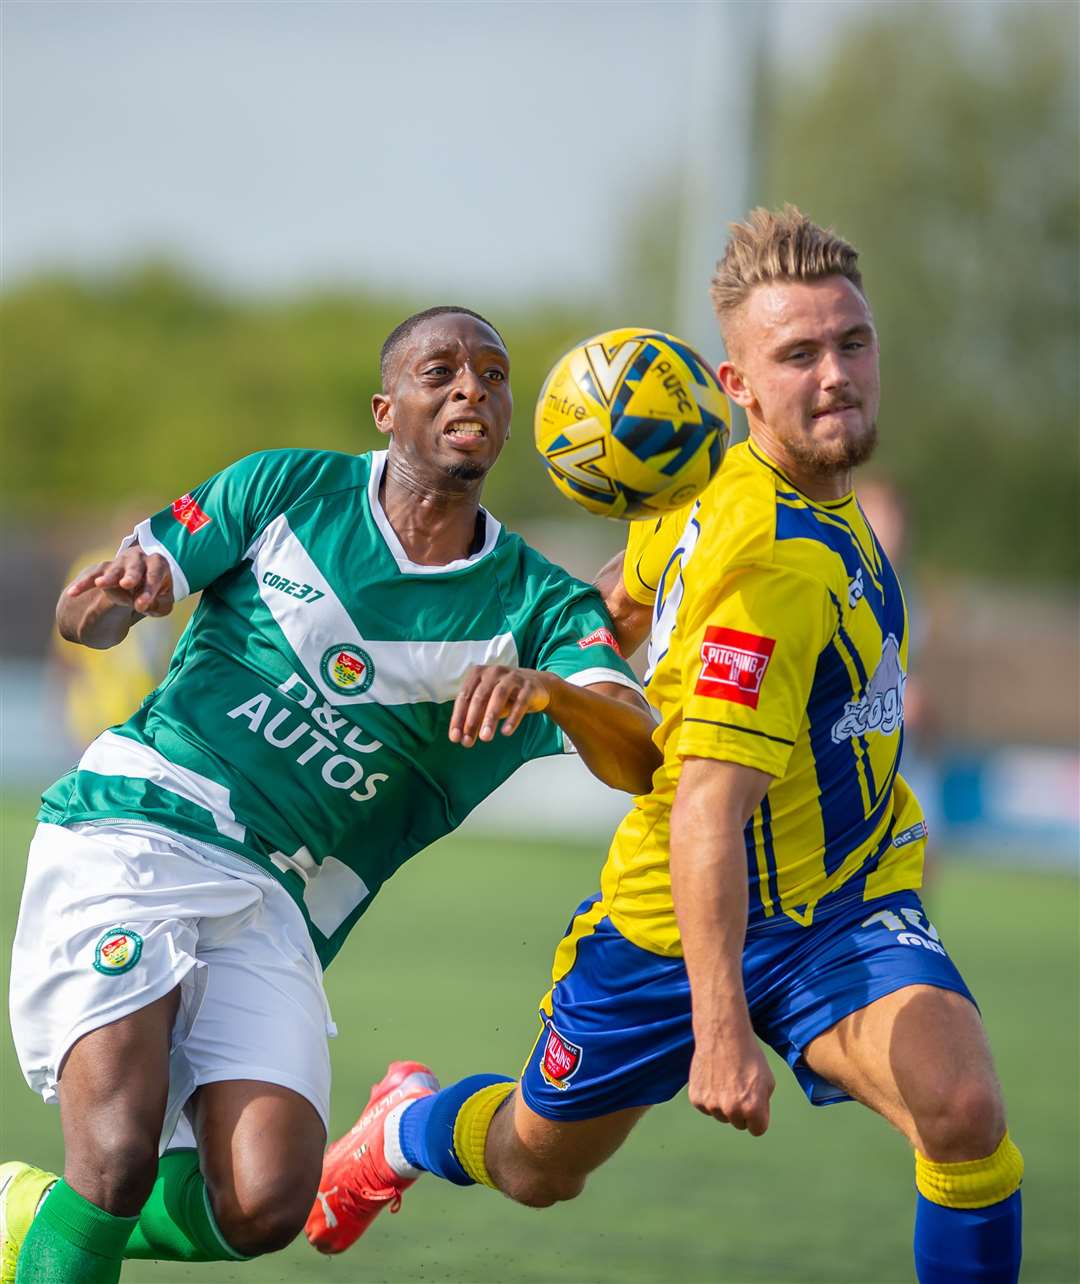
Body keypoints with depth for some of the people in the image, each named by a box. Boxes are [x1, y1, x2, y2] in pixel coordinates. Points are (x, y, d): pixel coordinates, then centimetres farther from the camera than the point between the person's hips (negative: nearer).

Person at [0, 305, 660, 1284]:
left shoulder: (535, 606, 5)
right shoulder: (284, 489, 4)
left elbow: (639, 761, -12)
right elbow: (86, 614, 8)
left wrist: (547, 688, -34)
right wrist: (113, 599, -17)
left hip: (272, 904, 3)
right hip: (129, 833, -3)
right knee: (120, 1158, -23)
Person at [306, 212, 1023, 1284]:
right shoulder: (776, 566, -29)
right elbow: (704, 813, -34)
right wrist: (720, 1028, -39)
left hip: (846, 913, 6)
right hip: (678, 919, -6)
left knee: (963, 1111, -24)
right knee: (535, 1165, 19)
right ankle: (402, 1130, 55)